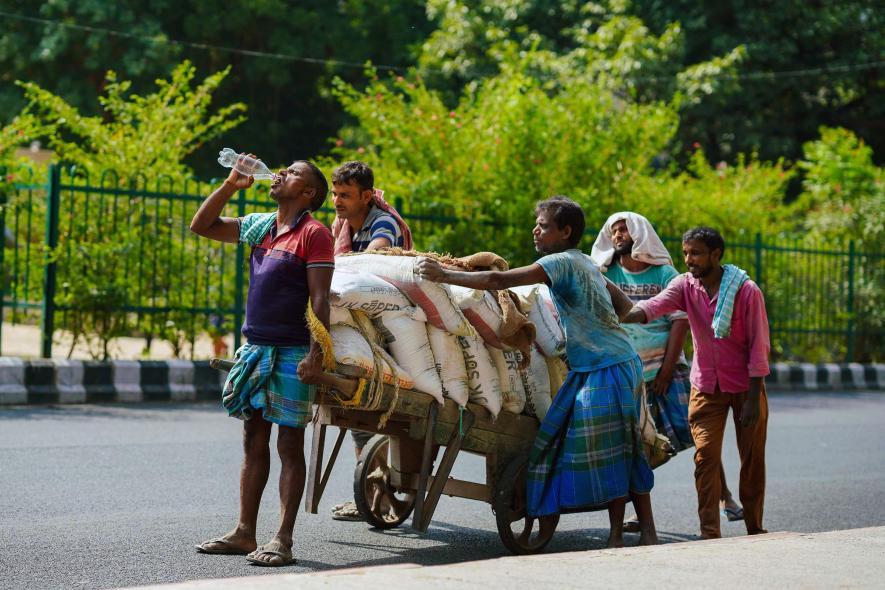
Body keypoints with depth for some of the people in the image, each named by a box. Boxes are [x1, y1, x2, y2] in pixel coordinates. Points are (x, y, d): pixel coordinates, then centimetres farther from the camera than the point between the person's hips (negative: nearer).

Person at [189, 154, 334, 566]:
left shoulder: (313, 233, -7)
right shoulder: (260, 226, 14)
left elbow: (319, 298, -13)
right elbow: (202, 226, 21)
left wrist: (316, 354, -21)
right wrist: (230, 185, 10)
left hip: (291, 355, -7)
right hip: (255, 348, 7)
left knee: (290, 445, -2)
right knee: (254, 442, 10)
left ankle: (283, 540, 0)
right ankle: (244, 534, 16)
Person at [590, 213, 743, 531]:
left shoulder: (665, 274, 1)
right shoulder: (606, 275, 7)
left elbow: (680, 322, -4)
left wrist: (667, 369, -10)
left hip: (666, 365, -2)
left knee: (693, 429, -7)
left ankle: (725, 497, 3)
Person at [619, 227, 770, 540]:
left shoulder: (746, 291, -15)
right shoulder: (685, 285, -6)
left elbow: (759, 346, -14)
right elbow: (655, 305, -25)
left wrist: (753, 399, -17)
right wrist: (621, 316, -45)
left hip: (745, 386, -2)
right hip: (706, 386, 2)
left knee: (752, 460, 6)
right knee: (705, 457, -6)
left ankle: (754, 528, 20)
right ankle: (709, 534, -5)